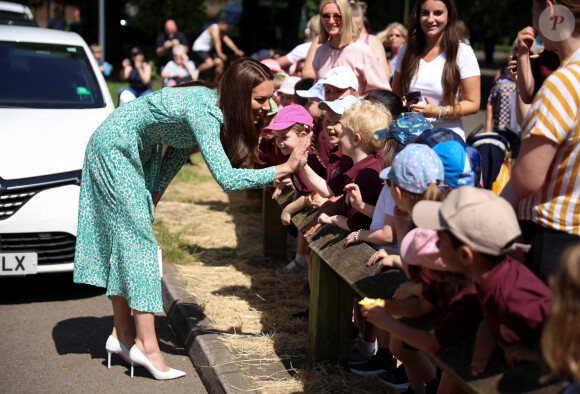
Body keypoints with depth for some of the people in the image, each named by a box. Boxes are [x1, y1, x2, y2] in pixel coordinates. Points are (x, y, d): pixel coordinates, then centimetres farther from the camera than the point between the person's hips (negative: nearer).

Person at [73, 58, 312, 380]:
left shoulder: (217, 107, -6)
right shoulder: (204, 112, -33)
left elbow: (180, 147, 6)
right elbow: (226, 178, -41)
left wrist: (154, 195, 7)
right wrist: (286, 169, -38)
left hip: (139, 151, 9)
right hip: (114, 148, -9)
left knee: (128, 237, 8)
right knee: (136, 237, -11)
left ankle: (123, 335, 14)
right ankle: (148, 347, -10)